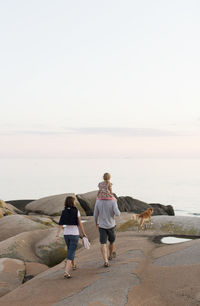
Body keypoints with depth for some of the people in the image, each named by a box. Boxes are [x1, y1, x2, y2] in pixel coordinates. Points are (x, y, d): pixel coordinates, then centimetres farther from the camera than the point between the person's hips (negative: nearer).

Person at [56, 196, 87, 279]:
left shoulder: (63, 212, 0)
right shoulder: (76, 211, -9)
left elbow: (60, 224, -6)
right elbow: (80, 224, -7)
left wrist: (57, 236, -6)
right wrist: (84, 234, 3)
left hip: (66, 234, 4)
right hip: (74, 234, -4)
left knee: (70, 249, 26)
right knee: (71, 253, -4)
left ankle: (73, 265, 46)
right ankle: (66, 272, -16)